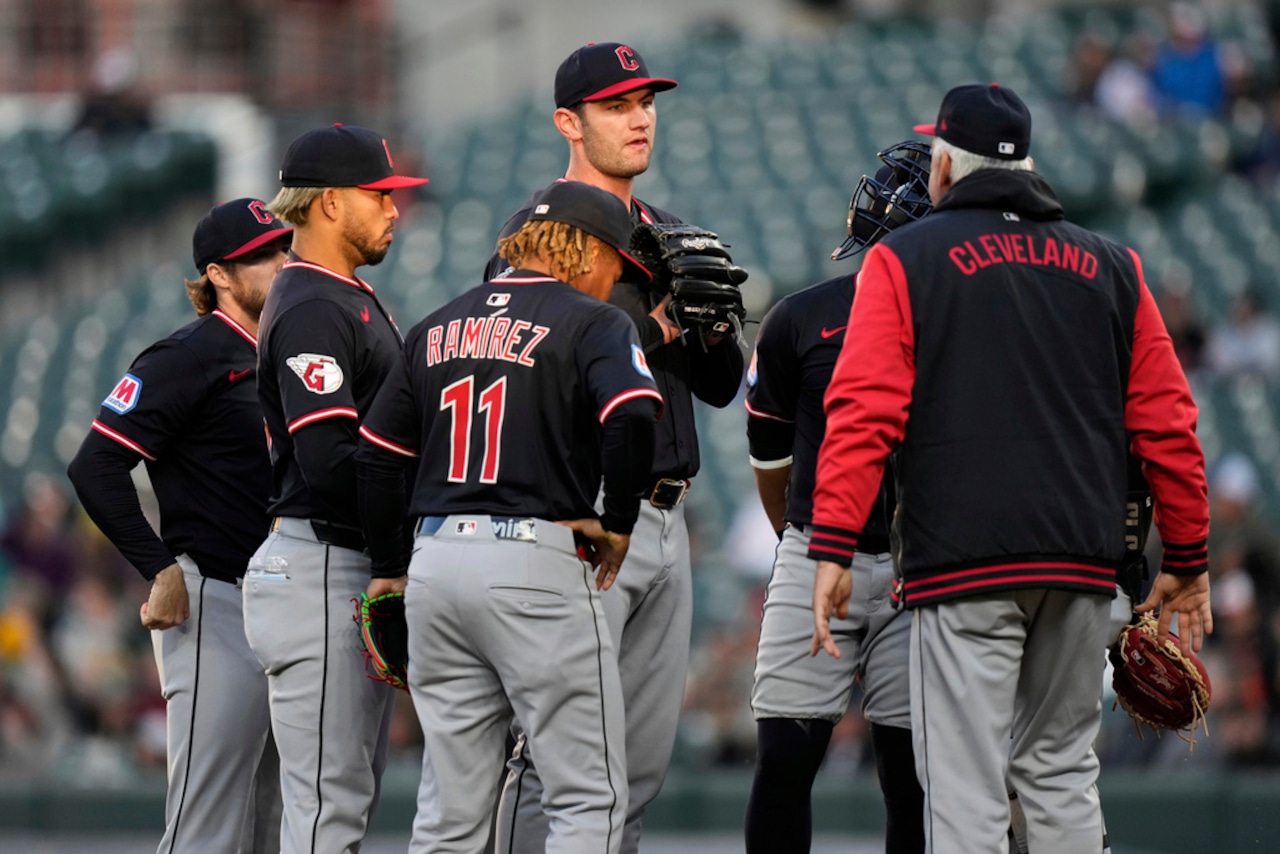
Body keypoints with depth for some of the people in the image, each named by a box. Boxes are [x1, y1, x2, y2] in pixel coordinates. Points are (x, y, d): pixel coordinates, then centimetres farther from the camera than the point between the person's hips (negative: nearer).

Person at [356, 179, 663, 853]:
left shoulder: (438, 326, 18)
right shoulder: (592, 322, -1)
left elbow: (375, 456, 16)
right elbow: (633, 415, -20)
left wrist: (388, 569, 21)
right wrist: (619, 524, -7)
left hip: (436, 561, 6)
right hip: (534, 562, -6)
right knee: (589, 797, -2)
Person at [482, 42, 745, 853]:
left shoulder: (666, 233, 19)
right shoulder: (539, 231, -5)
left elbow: (719, 386, 18)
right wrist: (661, 322, -15)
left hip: (665, 522, 8)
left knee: (645, 758, 8)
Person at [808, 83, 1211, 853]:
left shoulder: (905, 260, 2)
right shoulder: (1111, 268, 14)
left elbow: (864, 413, -8)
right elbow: (1167, 423, 11)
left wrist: (834, 550, -11)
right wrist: (1188, 560, 17)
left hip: (963, 557, -4)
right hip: (1084, 560, 4)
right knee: (1062, 772, 15)